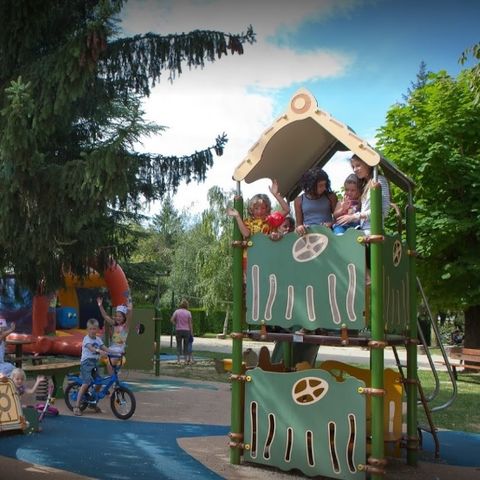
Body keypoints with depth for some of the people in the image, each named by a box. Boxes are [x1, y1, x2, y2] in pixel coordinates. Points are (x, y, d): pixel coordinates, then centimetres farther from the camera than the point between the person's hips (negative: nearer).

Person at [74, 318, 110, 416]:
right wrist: (100, 351, -44)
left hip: (95, 362, 7)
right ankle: (77, 407, -12)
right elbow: (91, 348, -26)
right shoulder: (87, 339, -8)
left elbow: (104, 348, 2)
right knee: (86, 384, -17)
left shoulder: (98, 339, 12)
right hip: (86, 362, -7)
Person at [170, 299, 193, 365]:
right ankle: (186, 360, 11)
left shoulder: (177, 311, -1)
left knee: (179, 345, 7)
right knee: (186, 345, 8)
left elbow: (172, 320, -6)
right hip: (186, 330, 0)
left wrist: (176, 324, 8)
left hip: (178, 330, 1)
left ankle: (178, 360, 2)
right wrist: (192, 332, 3)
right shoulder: (188, 313, -3)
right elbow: (190, 323, -2)